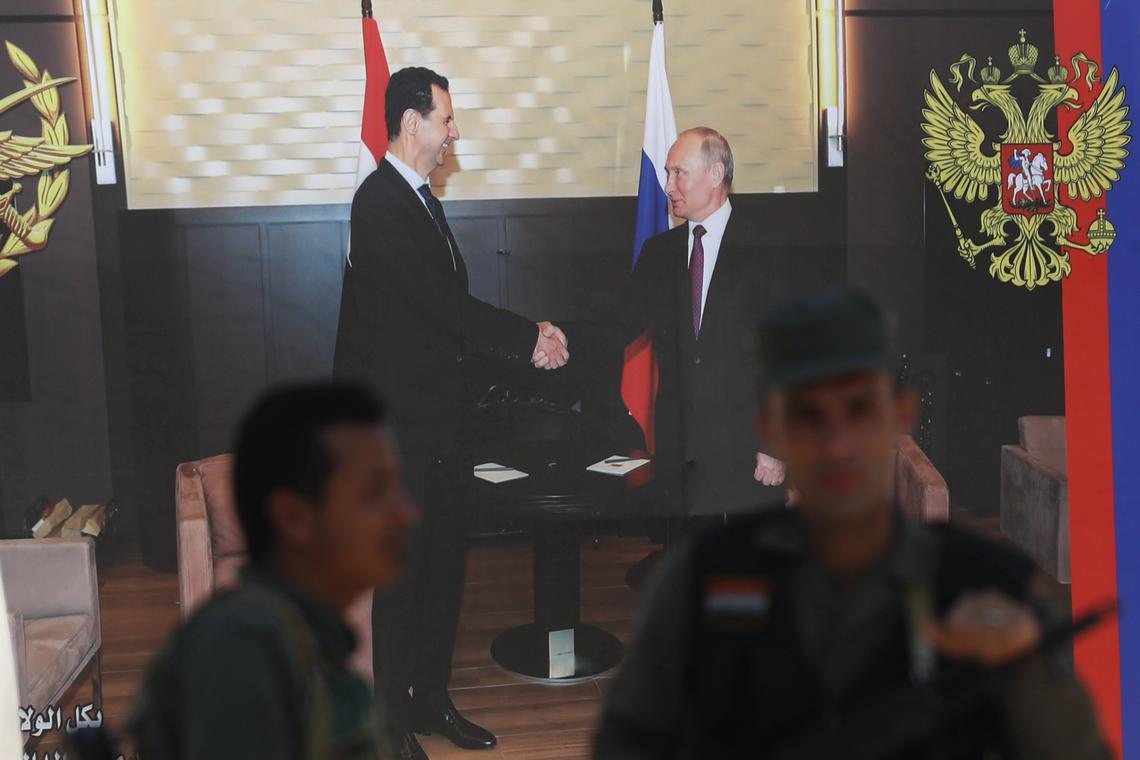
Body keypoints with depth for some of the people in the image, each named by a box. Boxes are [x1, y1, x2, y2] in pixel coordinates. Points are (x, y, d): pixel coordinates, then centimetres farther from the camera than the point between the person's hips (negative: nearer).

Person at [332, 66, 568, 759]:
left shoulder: (421, 199, 14)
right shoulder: (380, 202, -17)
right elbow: (442, 303, -22)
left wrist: (525, 337, 1)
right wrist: (528, 338, -14)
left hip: (433, 420, 9)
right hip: (395, 422, -9)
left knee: (446, 558, 15)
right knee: (402, 570, 1)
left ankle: (432, 700, 28)